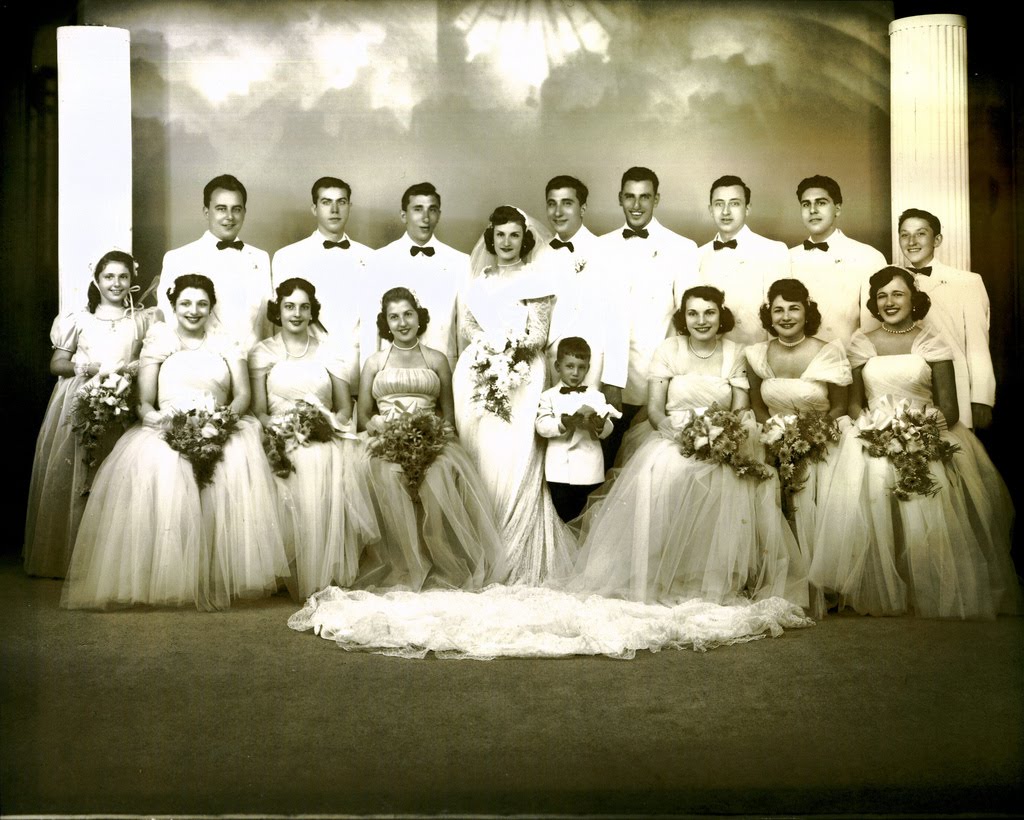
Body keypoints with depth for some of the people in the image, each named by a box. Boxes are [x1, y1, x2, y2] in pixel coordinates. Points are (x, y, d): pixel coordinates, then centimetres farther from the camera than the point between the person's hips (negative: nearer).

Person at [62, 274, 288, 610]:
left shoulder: (226, 345, 17)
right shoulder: (158, 342, 14)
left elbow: (243, 395, 7)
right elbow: (144, 401, 7)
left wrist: (221, 419, -13)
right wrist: (155, 417, -15)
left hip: (218, 433, 1)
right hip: (166, 431, 0)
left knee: (237, 462, -34)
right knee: (151, 465, -35)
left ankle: (218, 579, -27)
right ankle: (162, 580, -25)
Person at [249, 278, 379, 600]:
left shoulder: (329, 352, 14)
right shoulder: (262, 352, 12)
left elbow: (345, 408, 12)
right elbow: (259, 410, 5)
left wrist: (328, 422, -10)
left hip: (326, 440, 1)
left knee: (325, 465, -34)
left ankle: (329, 574, -26)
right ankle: (295, 577, -25)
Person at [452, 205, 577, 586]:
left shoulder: (535, 279, 3)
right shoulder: (480, 280, 18)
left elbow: (539, 335, -2)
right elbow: (470, 324, 10)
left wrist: (509, 348, -16)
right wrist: (491, 347, -9)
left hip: (520, 376, -4)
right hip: (479, 373, 4)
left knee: (511, 459, -8)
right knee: (480, 456, 1)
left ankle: (516, 559, 0)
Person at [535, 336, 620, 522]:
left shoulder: (596, 396, 9)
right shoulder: (549, 396, 6)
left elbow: (608, 429, 0)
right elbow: (542, 425, -9)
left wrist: (599, 425, -23)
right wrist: (563, 424, -26)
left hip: (589, 469, 1)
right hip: (559, 469, -1)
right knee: (563, 517, 5)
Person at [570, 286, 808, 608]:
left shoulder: (734, 353, 9)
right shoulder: (668, 350, 6)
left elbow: (741, 410, 5)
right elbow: (654, 407, 1)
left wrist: (729, 432, -19)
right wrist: (676, 431, -21)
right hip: (672, 439, -1)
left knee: (728, 482, -34)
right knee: (660, 475, -35)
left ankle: (721, 582, -22)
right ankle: (655, 579, -27)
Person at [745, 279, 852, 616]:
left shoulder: (829, 352, -6)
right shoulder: (757, 354, 3)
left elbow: (839, 407, -1)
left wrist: (808, 440, -13)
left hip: (822, 442, -2)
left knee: (813, 503, -24)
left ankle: (818, 596, -11)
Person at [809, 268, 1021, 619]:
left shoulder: (932, 343, 6)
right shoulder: (862, 343, 12)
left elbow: (949, 406, 2)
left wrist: (925, 431, -16)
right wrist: (872, 427, -5)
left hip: (927, 441, -1)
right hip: (874, 440, 1)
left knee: (928, 520, -19)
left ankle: (936, 596, -1)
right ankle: (879, 594, -10)